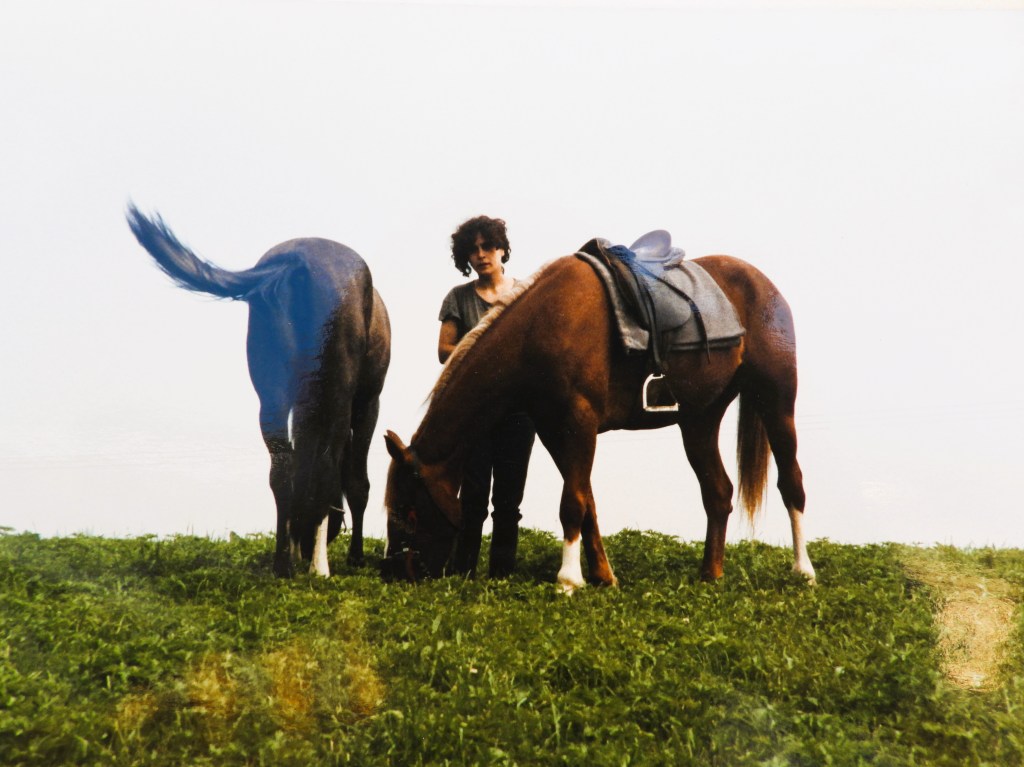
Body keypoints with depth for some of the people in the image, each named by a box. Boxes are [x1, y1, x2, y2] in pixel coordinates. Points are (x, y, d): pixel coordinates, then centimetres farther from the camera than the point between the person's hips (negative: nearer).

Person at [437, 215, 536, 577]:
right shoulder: (459, 297, 6)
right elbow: (444, 351, 1)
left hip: (518, 407, 1)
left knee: (509, 497, 4)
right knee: (473, 494, -4)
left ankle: (502, 573, 11)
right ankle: (462, 572, 3)